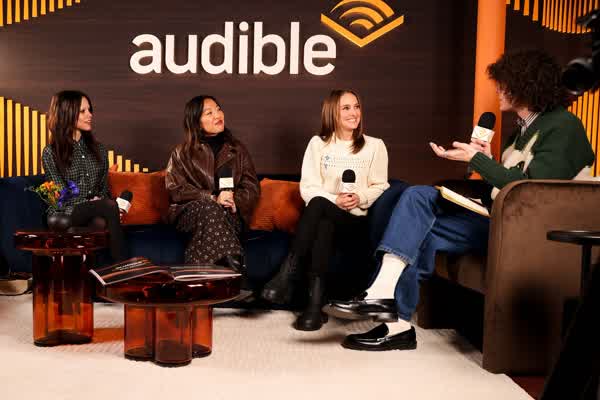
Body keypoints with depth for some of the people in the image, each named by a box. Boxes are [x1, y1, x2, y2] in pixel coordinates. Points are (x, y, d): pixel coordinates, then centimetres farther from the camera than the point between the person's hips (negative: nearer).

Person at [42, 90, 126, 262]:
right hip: (65, 215, -4)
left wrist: (100, 202, -9)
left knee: (102, 223, -34)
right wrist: (92, 203, -19)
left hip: (94, 213, 4)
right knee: (111, 206, -32)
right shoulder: (51, 153, -2)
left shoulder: (98, 149, 13)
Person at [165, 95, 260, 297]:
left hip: (230, 214, 1)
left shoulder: (237, 149, 16)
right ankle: (237, 273, -46)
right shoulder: (182, 153, 12)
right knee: (210, 209, -36)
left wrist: (235, 200, -13)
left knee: (213, 214, -35)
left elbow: (252, 187, 10)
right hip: (190, 212, -1)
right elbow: (176, 189, -1)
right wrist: (212, 198, -16)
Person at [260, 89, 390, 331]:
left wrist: (361, 198, -14)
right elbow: (308, 187, 3)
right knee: (322, 222, -37)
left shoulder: (374, 146, 13)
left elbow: (380, 187, 7)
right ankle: (315, 303, -39)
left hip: (356, 219, -1)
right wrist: (335, 200, -14)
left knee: (318, 205, -34)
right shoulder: (318, 143, 12)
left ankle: (289, 274, -36)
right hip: (324, 215, 1)